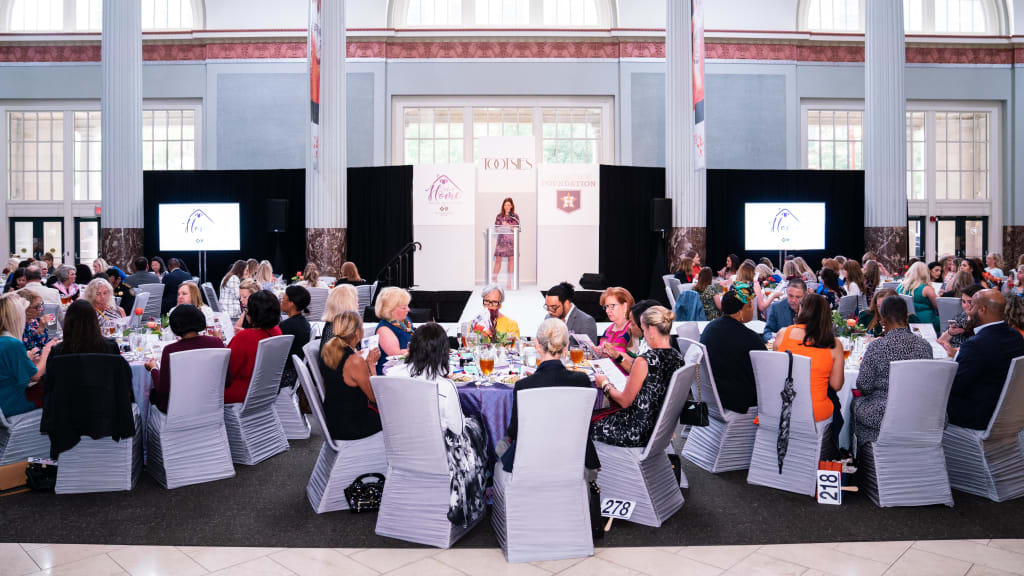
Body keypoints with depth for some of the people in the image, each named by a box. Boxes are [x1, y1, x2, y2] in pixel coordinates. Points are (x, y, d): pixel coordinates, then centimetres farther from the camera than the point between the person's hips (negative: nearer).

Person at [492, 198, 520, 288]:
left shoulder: (515, 216, 6)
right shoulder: (499, 216, 8)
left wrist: (508, 226, -11)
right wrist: (502, 226, -10)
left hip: (512, 240, 0)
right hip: (501, 240, 0)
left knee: (511, 259, -1)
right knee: (498, 259, -5)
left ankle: (509, 281, 5)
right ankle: (494, 279, 3)